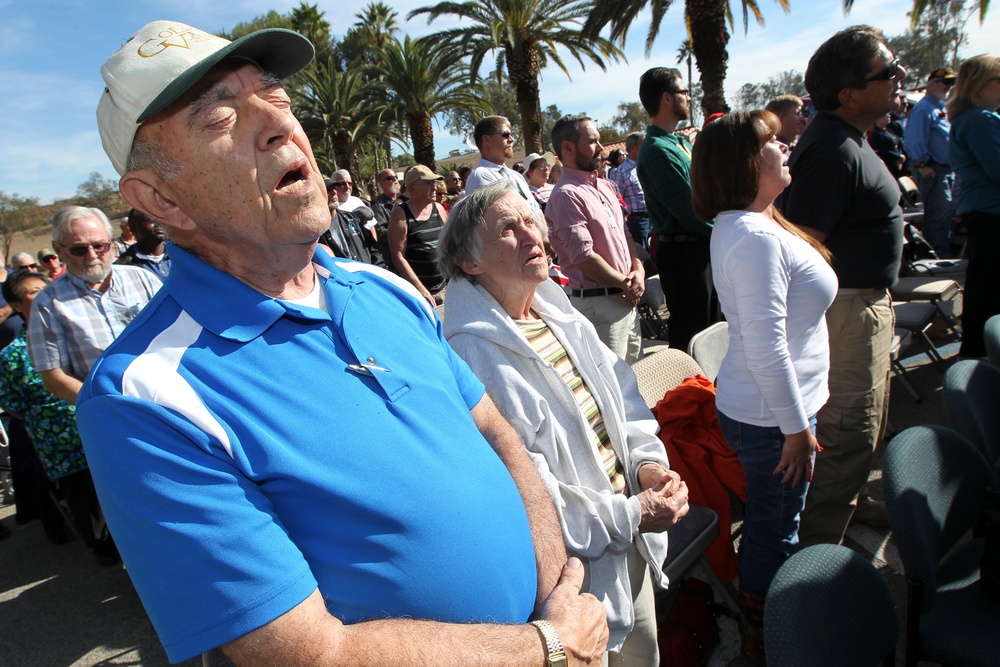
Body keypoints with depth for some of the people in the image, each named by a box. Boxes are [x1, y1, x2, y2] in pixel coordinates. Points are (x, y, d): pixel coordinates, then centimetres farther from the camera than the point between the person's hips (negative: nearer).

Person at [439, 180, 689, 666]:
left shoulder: (559, 314, 2)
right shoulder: (475, 356, -26)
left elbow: (622, 397, 8)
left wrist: (648, 461, -9)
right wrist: (628, 517, -22)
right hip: (579, 564, -8)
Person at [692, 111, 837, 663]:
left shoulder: (739, 226, 8)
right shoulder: (756, 237, -25)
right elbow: (766, 346, -28)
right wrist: (796, 427, -19)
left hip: (755, 405, 10)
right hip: (770, 413, -10)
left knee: (768, 522, 25)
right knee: (775, 531, 9)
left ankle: (756, 610, 46)